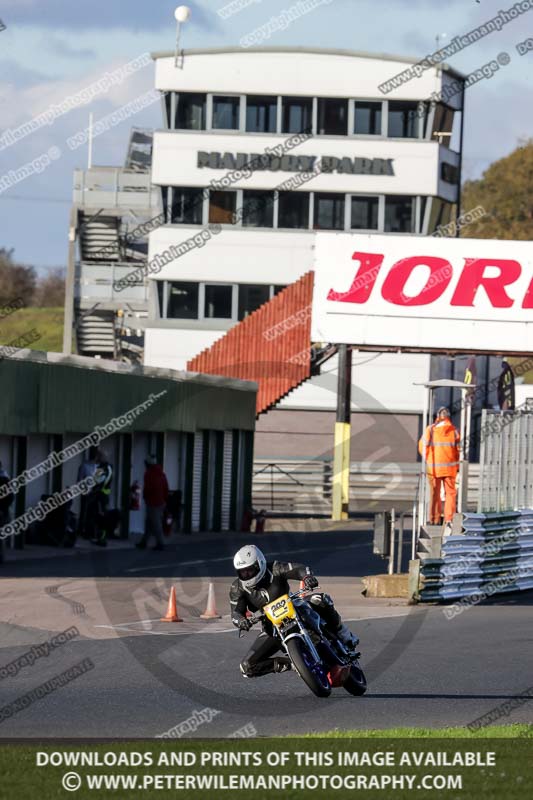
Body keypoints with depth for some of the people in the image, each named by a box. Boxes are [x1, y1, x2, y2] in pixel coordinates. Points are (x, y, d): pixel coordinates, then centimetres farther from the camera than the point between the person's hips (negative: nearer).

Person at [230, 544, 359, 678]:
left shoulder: (274, 569, -16)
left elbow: (298, 569, -29)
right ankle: (286, 663, 5)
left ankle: (344, 637, -15)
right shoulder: (237, 588, -9)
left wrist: (307, 577, -53)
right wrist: (241, 620, -41)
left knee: (320, 600, -32)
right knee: (247, 667, -14)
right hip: (272, 629, 2)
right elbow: (236, 612, -16)